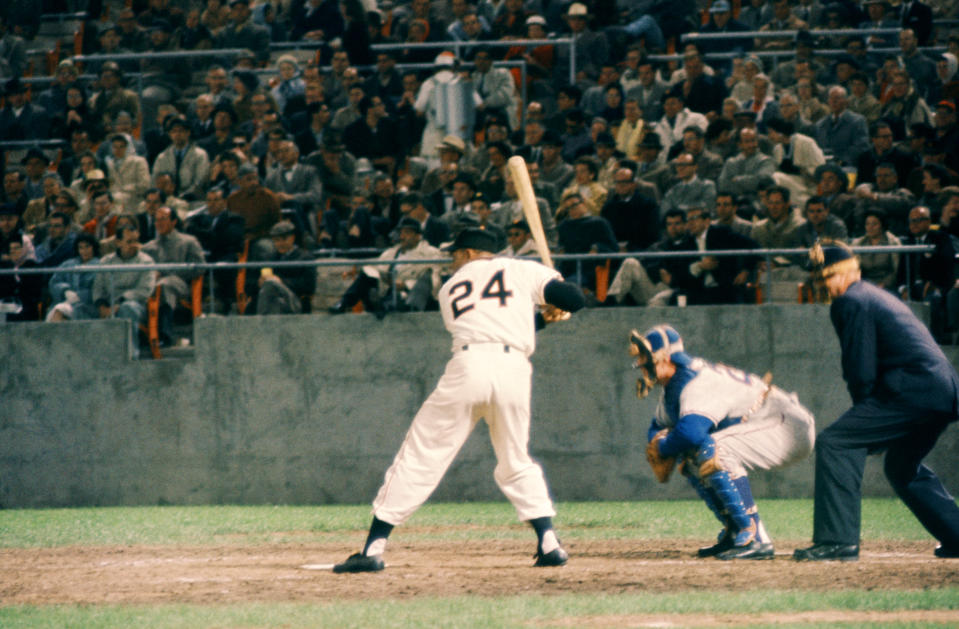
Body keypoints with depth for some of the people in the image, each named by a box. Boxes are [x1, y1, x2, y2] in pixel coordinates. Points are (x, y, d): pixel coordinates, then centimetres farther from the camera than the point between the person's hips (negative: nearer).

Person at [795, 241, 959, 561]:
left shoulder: (850, 303, -4)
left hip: (914, 390, -10)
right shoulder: (881, 297, 26)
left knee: (834, 444, -10)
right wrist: (868, 415, 21)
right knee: (902, 466, 29)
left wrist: (864, 412, 5)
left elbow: (861, 370, -8)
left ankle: (838, 540, -17)